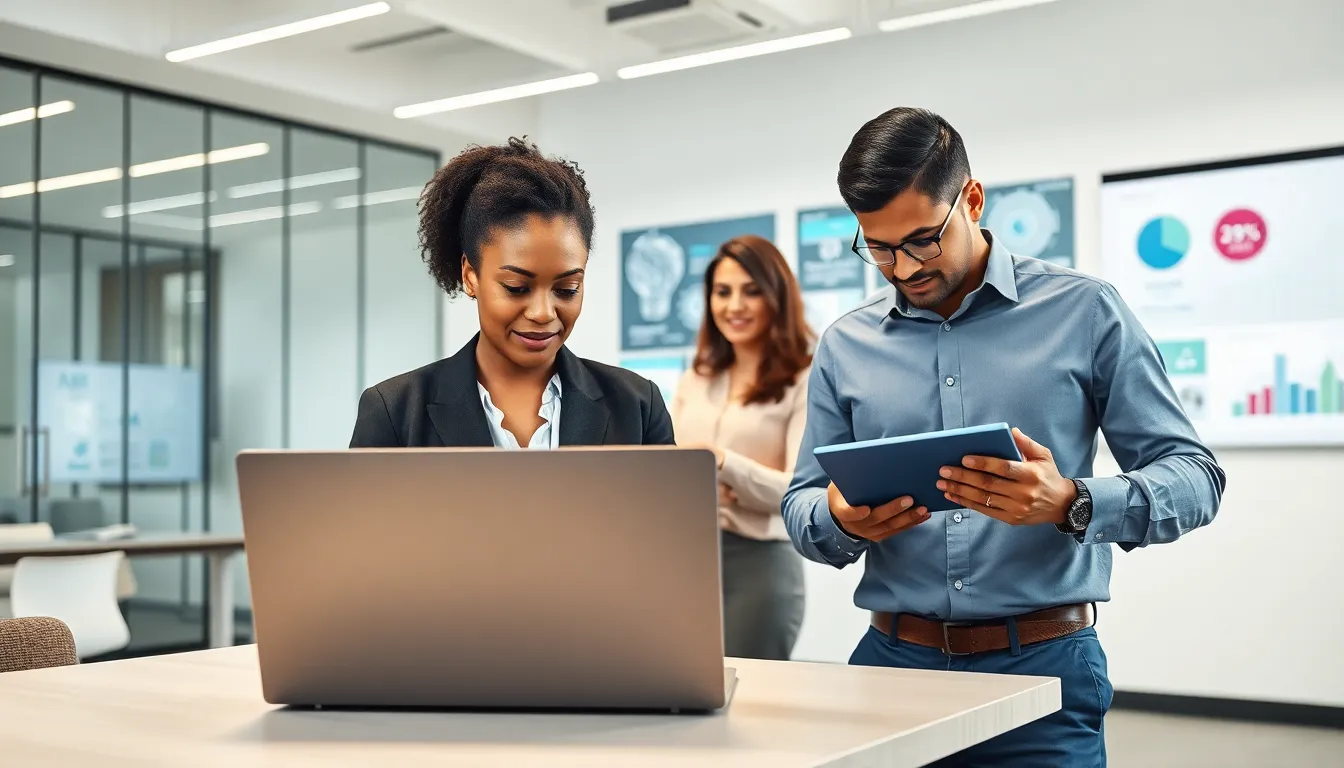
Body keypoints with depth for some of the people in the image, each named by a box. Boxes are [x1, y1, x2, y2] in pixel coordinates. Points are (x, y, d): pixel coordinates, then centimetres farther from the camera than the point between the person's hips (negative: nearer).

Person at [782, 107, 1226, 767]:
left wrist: (1071, 504, -21)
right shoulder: (847, 345, 7)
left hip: (1042, 664, -2)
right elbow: (800, 506, 11)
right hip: (893, 659, 3)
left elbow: (1193, 475, -2)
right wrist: (840, 520, -13)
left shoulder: (1084, 312, -1)